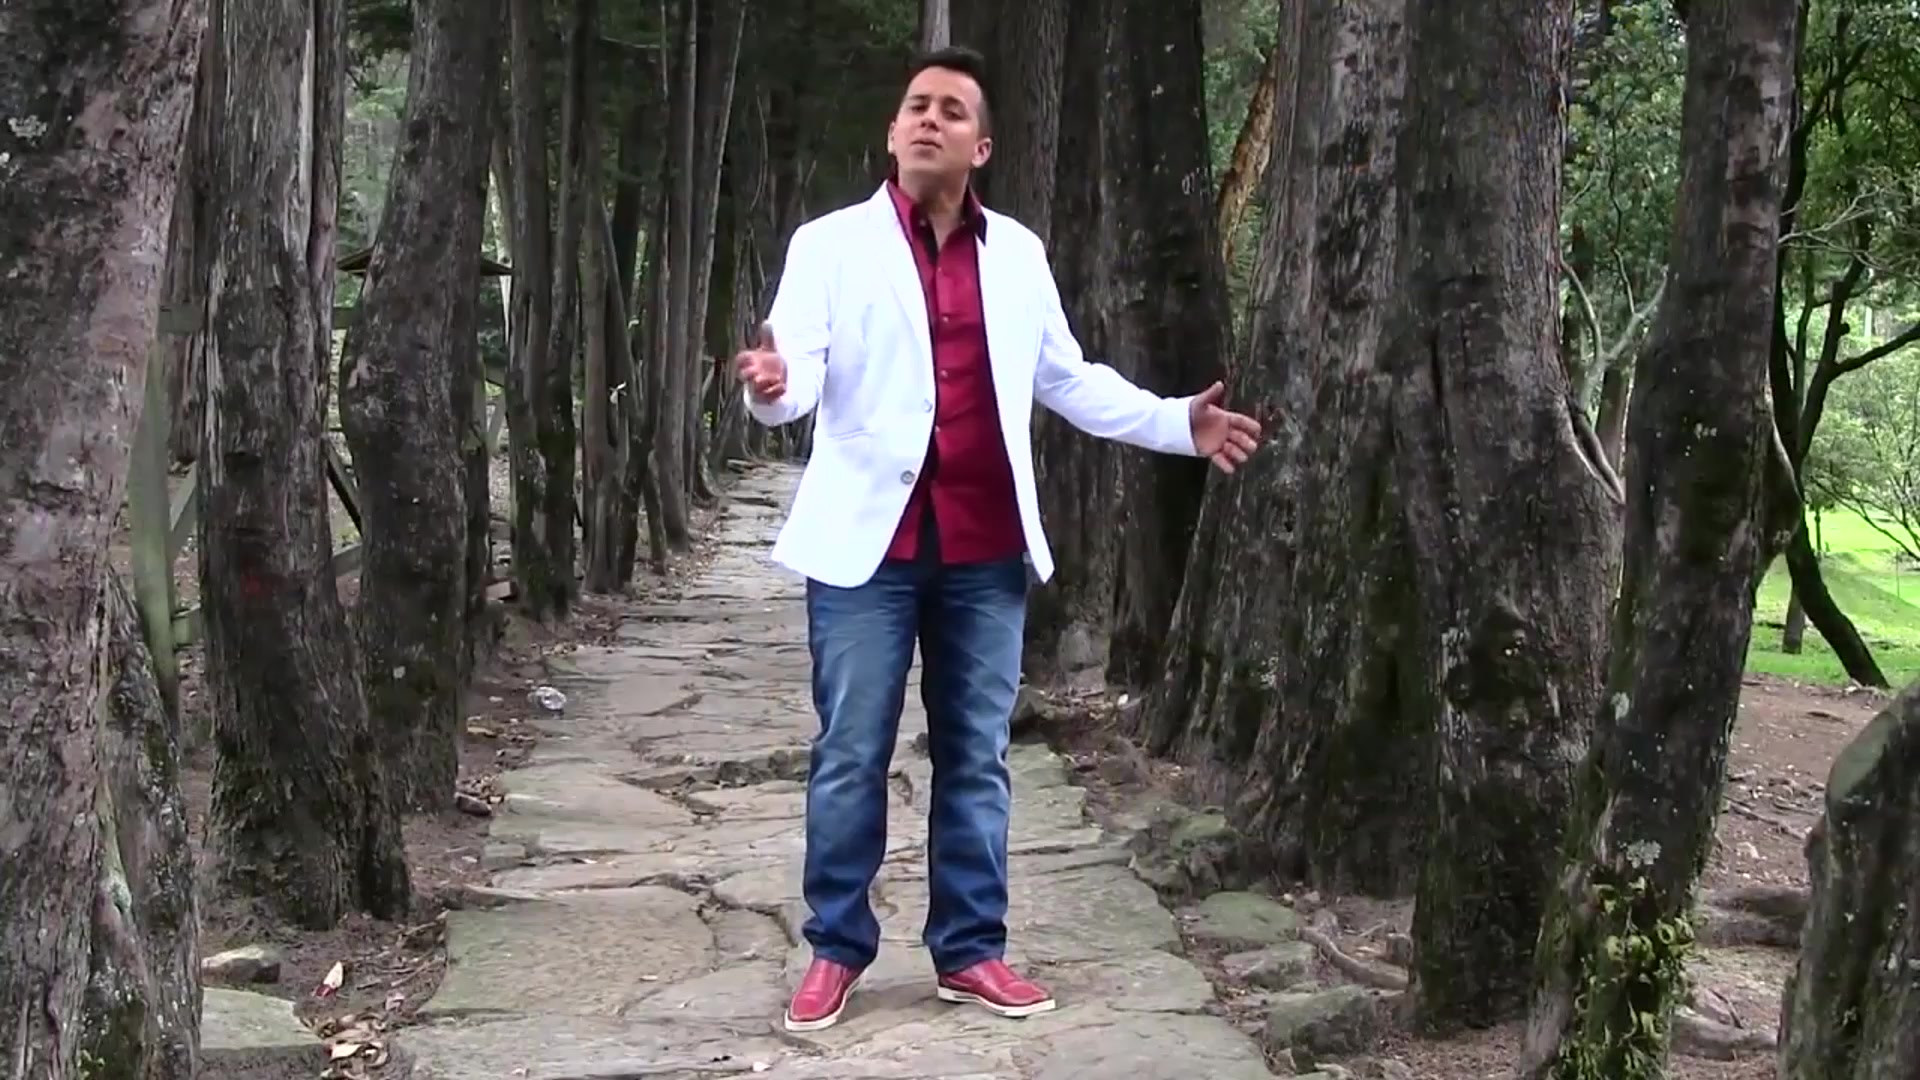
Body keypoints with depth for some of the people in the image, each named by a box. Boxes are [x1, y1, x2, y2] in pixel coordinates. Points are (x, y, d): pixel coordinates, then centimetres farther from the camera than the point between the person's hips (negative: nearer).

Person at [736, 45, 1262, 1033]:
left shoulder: (1017, 253, 11)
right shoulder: (831, 243, 1)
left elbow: (1069, 379, 17)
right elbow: (803, 371, -10)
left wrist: (1179, 424, 8)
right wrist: (772, 386, -34)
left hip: (985, 547, 3)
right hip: (868, 540, -3)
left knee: (976, 758, 9)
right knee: (850, 758, 3)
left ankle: (970, 950, 21)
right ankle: (836, 950, 17)